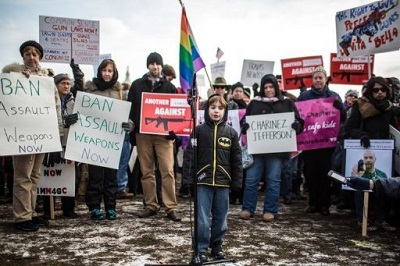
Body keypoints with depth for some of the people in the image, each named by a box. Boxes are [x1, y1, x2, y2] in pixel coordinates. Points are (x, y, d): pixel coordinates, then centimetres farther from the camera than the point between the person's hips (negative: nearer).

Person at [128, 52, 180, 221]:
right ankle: (150, 206, 14)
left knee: (167, 171, -7)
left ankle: (171, 207, -4)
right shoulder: (137, 85, 10)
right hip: (142, 133, 2)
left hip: (163, 134, -1)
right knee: (146, 172, 6)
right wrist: (132, 133, 2)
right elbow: (131, 109, 8)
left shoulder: (169, 87, 8)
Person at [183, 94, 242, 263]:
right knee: (202, 220, 0)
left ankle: (217, 245, 30)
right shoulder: (199, 130, 0)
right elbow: (190, 155, 0)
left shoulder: (231, 132, 3)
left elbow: (236, 159, 5)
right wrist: (188, 177, -7)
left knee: (221, 218, 12)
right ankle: (201, 249, 15)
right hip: (203, 181, -2)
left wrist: (237, 182, 2)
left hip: (223, 182, 2)